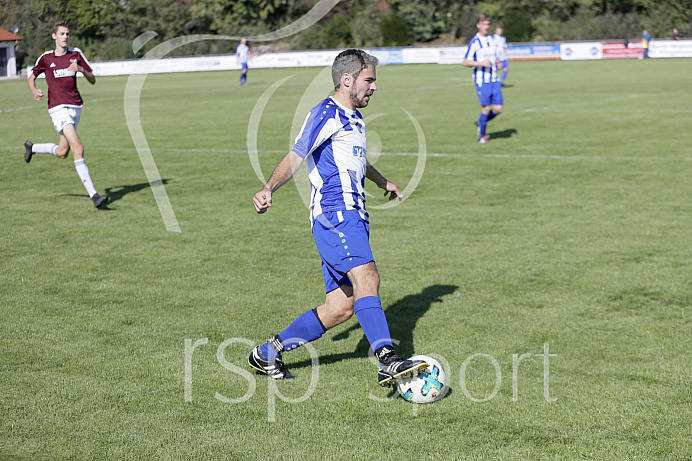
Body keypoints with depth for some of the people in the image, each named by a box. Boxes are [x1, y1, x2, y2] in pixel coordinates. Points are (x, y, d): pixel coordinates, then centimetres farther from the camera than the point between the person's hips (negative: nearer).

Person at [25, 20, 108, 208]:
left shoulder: (76, 53, 5)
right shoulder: (46, 58, 0)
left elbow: (93, 80, 5)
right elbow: (31, 78, 15)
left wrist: (81, 69, -15)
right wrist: (34, 91, -7)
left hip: (76, 107, 5)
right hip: (58, 108, -5)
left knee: (62, 152, 15)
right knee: (78, 148, -19)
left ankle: (32, 147, 45)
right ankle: (93, 195, -21)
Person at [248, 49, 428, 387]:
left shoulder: (355, 119, 24)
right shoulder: (326, 114, -5)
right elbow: (295, 157, -16)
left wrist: (383, 183, 59)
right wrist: (268, 188, -32)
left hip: (352, 218, 9)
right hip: (334, 213, -9)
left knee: (341, 307, 4)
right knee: (366, 278, -27)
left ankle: (267, 353, 14)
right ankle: (388, 362, -36)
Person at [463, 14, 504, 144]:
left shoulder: (492, 39, 12)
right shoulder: (474, 42, -8)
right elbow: (465, 62, -10)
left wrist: (499, 64, 1)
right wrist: (481, 63, -20)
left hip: (494, 80, 6)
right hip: (481, 80, -6)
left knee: (498, 109, -1)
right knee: (486, 108, -6)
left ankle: (480, 122, 26)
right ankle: (482, 135, 12)